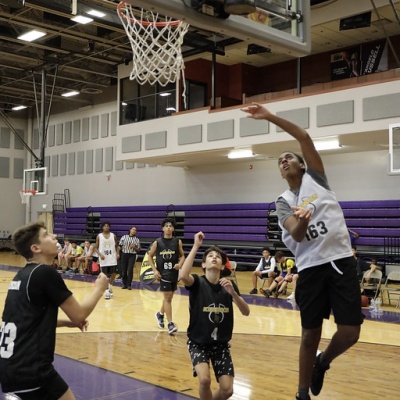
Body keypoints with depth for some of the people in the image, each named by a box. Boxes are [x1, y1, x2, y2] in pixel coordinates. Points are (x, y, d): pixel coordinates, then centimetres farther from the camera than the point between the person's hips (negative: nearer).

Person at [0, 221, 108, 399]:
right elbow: (79, 314, -8)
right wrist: (99, 288, 7)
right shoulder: (45, 272, -13)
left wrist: (67, 322, 19)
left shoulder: (23, 275, 11)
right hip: (29, 369, -9)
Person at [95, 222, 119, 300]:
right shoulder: (99, 236, 0)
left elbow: (116, 246, 12)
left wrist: (117, 253, -6)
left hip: (112, 259, 2)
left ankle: (110, 287, 30)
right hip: (104, 259, -2)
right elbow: (96, 248, 2)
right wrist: (100, 254, -15)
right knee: (104, 275, -1)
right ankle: (107, 291, 6)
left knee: (113, 274, 5)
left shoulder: (113, 236, 4)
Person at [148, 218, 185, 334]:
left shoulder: (177, 242, -1)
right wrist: (154, 270, -5)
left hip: (174, 273, 3)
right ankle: (170, 324, -6)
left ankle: (160, 314, 43)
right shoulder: (157, 242, -4)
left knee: (169, 297, 17)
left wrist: (180, 264, -14)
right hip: (163, 273, -3)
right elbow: (150, 256, 5)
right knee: (167, 297, -8)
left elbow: (182, 255, 7)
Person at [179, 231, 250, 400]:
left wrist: (232, 292, -26)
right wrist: (196, 246, -30)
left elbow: (246, 312, -9)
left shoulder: (229, 284, -2)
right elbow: (182, 276, -35)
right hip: (198, 342, -3)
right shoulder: (198, 282, -11)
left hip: (221, 343, 3)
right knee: (204, 380, -27)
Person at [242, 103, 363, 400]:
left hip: (340, 260, -1)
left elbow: (305, 138, -6)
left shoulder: (315, 177, 8)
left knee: (350, 332, -5)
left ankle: (323, 363, 26)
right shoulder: (283, 202, 10)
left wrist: (270, 116, -11)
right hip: (310, 267, 1)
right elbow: (297, 236, -9)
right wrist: (302, 221, -32)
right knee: (310, 334, 5)